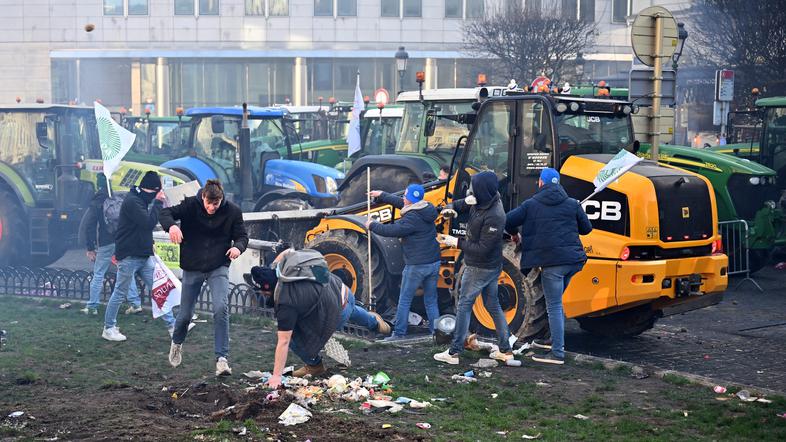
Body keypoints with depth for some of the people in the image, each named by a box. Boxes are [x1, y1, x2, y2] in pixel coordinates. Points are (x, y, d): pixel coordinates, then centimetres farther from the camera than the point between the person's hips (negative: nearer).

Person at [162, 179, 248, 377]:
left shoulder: (232, 211, -8)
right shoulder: (191, 205, -10)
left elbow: (242, 235, 0)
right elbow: (166, 213, -12)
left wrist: (238, 247, -24)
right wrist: (172, 225, -36)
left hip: (218, 267, 0)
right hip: (192, 267, 1)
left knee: (221, 308, -21)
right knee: (185, 314, 9)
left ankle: (222, 359, -17)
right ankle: (177, 343, 43)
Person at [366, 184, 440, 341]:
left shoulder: (412, 218, -19)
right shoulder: (426, 210, 7)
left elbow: (392, 230, -16)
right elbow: (400, 203, 19)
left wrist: (372, 225, 0)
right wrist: (382, 195, 27)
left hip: (416, 266, -8)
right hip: (434, 263, 8)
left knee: (404, 300, 4)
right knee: (431, 300, 14)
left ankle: (399, 333, 7)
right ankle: (435, 331, 13)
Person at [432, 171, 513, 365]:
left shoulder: (494, 217, -28)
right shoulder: (481, 203, -3)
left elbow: (482, 249, -26)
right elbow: (460, 204, 12)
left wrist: (457, 242, -20)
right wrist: (450, 209, -11)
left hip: (480, 268, -9)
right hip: (491, 267, 9)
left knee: (464, 305, 1)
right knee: (493, 306, 15)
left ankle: (454, 352, 7)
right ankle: (505, 350, 22)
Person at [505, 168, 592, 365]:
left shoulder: (531, 205, 2)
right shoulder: (572, 204, 10)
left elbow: (508, 222, -1)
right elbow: (586, 228, 15)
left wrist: (514, 234, 21)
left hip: (551, 261, -5)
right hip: (573, 260, 5)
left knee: (554, 306, -4)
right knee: (556, 302, 23)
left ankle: (557, 353, -7)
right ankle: (556, 340, 32)